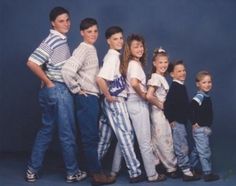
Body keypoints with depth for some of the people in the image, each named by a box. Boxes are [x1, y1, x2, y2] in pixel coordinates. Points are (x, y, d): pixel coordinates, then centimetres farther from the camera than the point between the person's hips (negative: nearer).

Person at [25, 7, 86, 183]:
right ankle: (73, 172, 16)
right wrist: (48, 82, -16)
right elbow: (32, 63, -24)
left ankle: (32, 170, 22)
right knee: (67, 133, 3)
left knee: (46, 130, 15)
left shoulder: (61, 40, 11)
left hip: (54, 90, 9)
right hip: (59, 90, -9)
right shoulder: (52, 40, -16)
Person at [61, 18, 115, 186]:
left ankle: (94, 170, 25)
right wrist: (76, 89, -16)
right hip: (87, 98, -9)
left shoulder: (92, 49, 14)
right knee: (90, 137, -3)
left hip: (93, 97, 9)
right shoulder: (83, 49, -14)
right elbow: (67, 70, -28)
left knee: (92, 136, 15)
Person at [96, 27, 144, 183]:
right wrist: (109, 96, -19)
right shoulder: (113, 57, -17)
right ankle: (135, 172, -2)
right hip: (116, 100, -9)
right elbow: (100, 78, -29)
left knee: (105, 135, 15)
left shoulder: (114, 56, 12)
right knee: (126, 135, -6)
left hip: (116, 99, 9)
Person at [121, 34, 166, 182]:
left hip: (134, 102, 9)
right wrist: (142, 94, -18)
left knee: (135, 140, 17)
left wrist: (143, 93, 8)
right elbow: (134, 83, -33)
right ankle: (152, 174, 8)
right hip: (138, 103, -9)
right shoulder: (135, 64, -16)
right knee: (145, 142, -1)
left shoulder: (132, 63, 12)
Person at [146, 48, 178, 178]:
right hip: (159, 113, -9)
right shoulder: (155, 78, -15)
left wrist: (163, 106, 0)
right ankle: (171, 168, 10)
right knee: (165, 142, 0)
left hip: (162, 113, 9)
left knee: (157, 142, 13)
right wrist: (161, 105, -16)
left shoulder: (162, 78, 12)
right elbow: (149, 96, -26)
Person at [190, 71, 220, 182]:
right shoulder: (200, 97, -18)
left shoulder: (206, 97, 11)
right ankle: (208, 173, 8)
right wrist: (194, 123, -27)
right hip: (200, 129, -9)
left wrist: (207, 127, 10)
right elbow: (192, 107, -34)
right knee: (205, 152, -1)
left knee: (198, 150, 18)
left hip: (205, 128, 9)